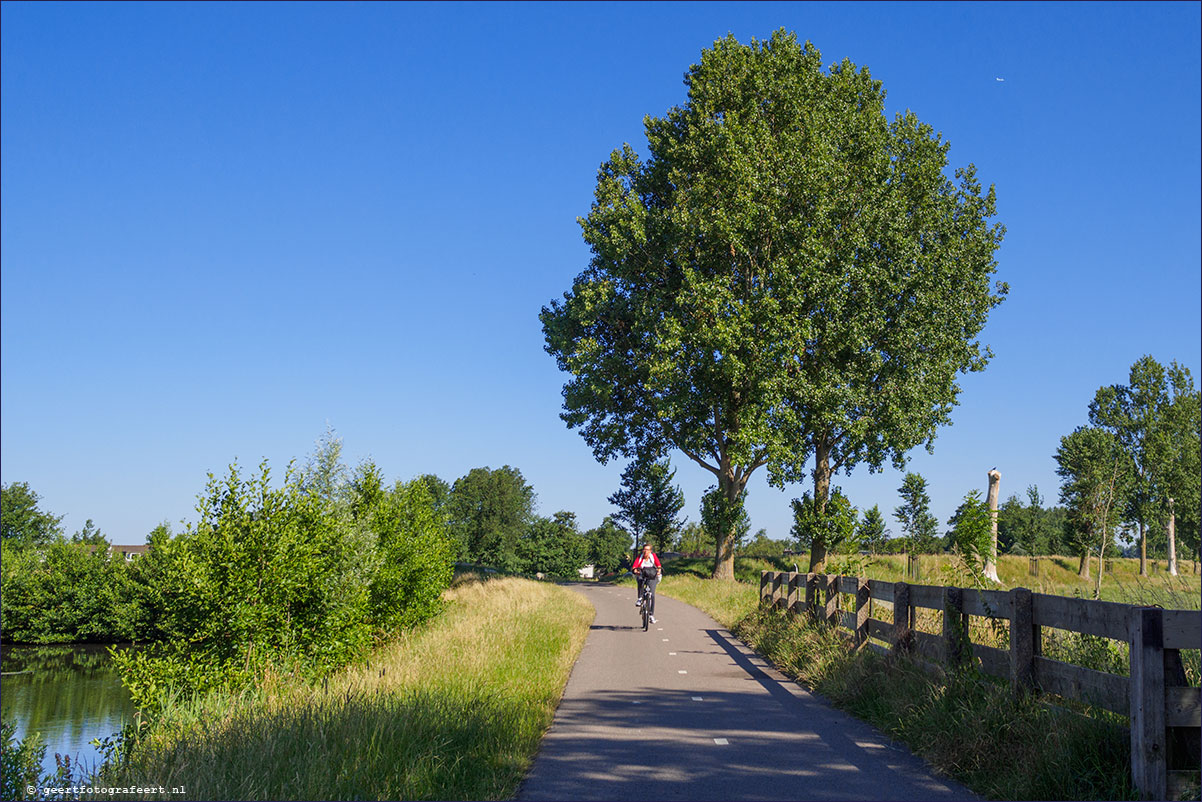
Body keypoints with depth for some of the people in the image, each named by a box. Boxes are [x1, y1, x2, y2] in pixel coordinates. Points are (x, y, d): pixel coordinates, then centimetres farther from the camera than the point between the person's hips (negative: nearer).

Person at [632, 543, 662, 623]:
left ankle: (651, 615, -1)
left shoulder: (653, 555, -7)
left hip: (652, 577, 0)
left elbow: (658, 563, -21)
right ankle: (640, 598, -24)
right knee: (640, 580, -38)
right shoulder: (640, 557, -6)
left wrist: (659, 569, -41)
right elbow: (635, 564, -21)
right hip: (642, 575, 0)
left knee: (652, 595, -11)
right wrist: (635, 570, -42)